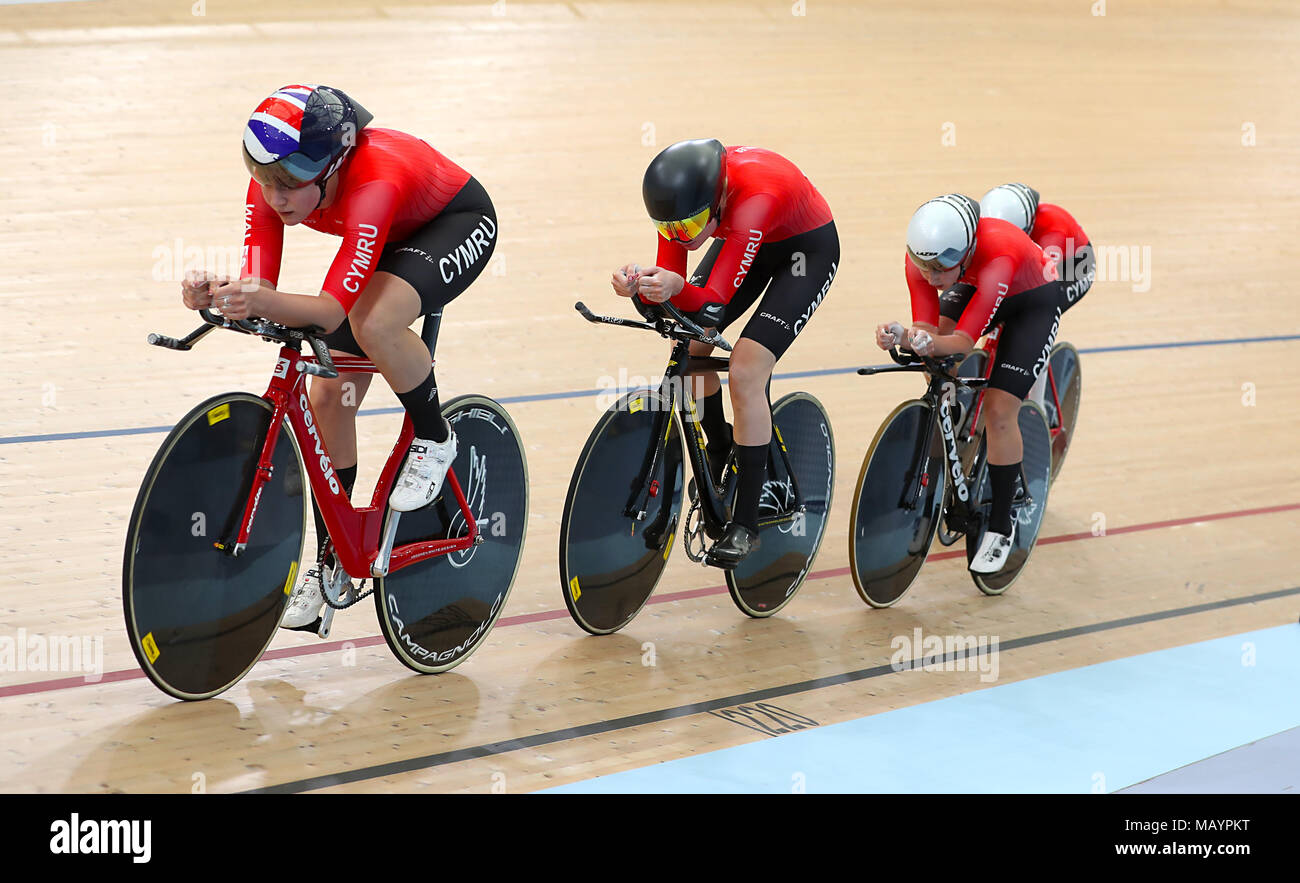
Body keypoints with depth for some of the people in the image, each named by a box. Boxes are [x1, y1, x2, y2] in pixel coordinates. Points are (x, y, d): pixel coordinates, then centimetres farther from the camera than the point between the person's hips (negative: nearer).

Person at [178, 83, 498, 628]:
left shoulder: (373, 180, -41)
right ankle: (330, 563, 13)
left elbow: (334, 307, -47)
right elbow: (256, 287, -27)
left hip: (457, 223, -7)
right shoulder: (273, 187, -23)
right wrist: (217, 295, -49)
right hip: (389, 237, 7)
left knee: (374, 324, -37)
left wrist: (268, 302, -65)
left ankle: (434, 440, -7)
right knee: (329, 399, -2)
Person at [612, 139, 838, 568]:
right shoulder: (678, 194, -24)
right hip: (748, 242, 6)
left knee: (745, 373, -19)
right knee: (687, 345, -6)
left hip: (807, 248, -6)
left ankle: (745, 524, -10)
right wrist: (640, 288, -41)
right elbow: (668, 287, -20)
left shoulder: (755, 195, -41)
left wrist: (677, 288, -59)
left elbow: (714, 307, -40)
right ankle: (719, 448, 24)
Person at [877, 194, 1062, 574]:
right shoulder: (922, 256, -29)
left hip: (1033, 300, -6)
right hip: (972, 288, 6)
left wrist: (935, 344, -64)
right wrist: (901, 336, -51)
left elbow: (965, 339, -44)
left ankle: (1000, 528, -1)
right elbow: (926, 328, -30)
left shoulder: (997, 257, -43)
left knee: (999, 410, -15)